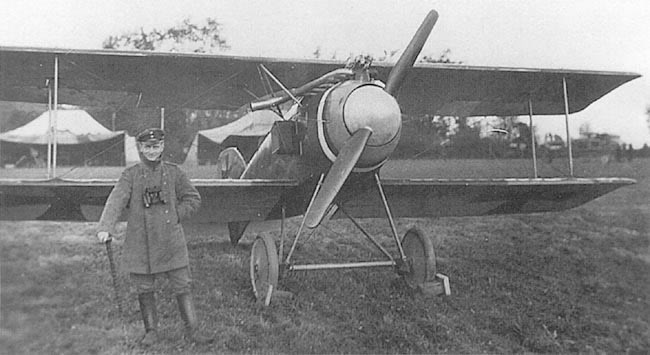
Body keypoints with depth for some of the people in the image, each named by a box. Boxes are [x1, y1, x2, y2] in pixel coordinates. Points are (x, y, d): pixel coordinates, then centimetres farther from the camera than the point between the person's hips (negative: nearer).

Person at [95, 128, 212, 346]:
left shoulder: (173, 172, 4)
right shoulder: (131, 175, 1)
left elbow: (193, 199, 10)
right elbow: (116, 201, -12)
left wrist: (175, 216, -2)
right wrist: (105, 227, -26)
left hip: (170, 241, 0)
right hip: (141, 242, 0)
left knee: (183, 287, 2)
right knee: (145, 289, 9)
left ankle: (192, 331, 11)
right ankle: (151, 332, 25)